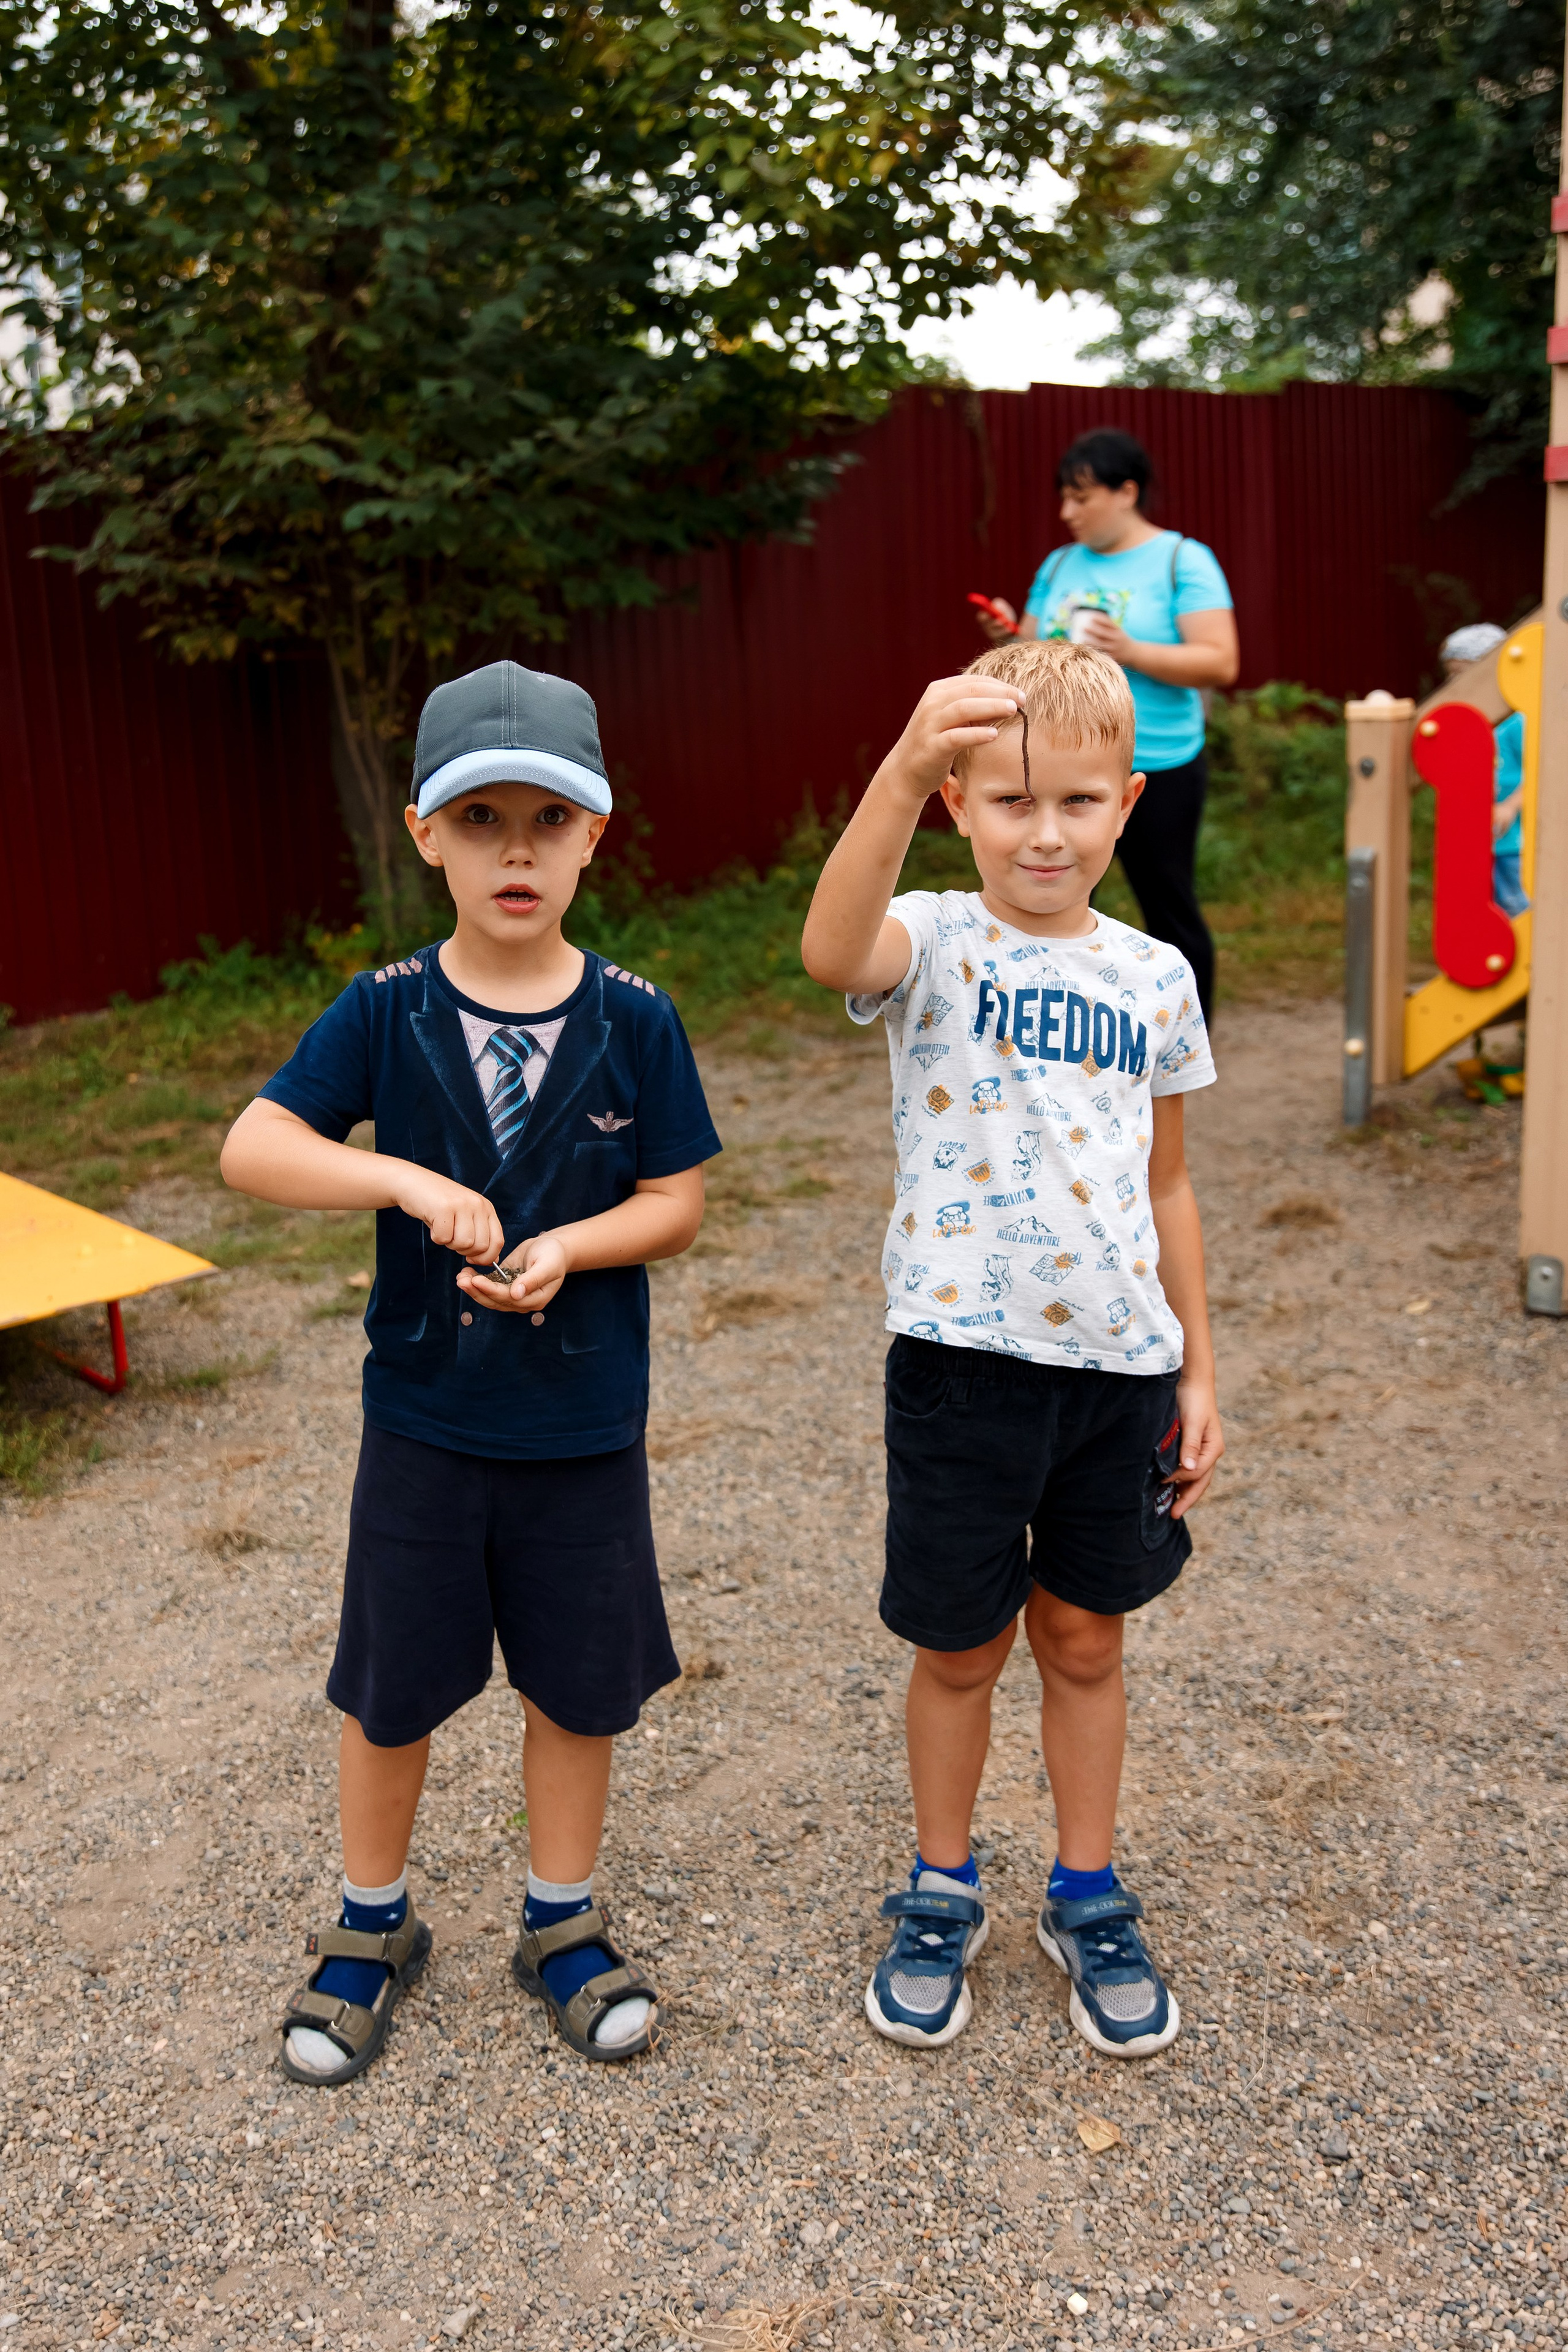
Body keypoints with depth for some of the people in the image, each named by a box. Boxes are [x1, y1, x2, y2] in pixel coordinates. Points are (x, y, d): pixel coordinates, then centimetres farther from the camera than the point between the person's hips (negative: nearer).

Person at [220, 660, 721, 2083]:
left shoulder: (635, 1021, -7)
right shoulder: (386, 1014, -8)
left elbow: (678, 1202, -5)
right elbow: (252, 1148, -16)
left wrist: (570, 1247, -23)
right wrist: (410, 1181, -29)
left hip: (584, 1426, 0)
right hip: (422, 1418, 0)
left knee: (580, 1679, 14)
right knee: (393, 1683, 14)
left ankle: (563, 1924, 36)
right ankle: (372, 1925, 37)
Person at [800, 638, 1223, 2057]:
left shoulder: (1154, 979, 3)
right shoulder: (937, 946, -9)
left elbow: (1166, 1185, 11)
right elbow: (832, 952, -35)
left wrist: (1199, 1368, 11)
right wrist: (901, 772, -49)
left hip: (1119, 1360, 3)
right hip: (964, 1356, -3)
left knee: (1084, 1637, 17)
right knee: (960, 1648, 12)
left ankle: (1089, 1901, 35)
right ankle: (941, 1896, 35)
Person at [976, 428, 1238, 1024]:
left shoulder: (1182, 561, -5)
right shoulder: (1060, 565, 11)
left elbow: (1221, 663, -14)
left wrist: (1131, 652, -24)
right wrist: (1008, 640, -8)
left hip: (1156, 772, -5)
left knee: (1170, 914, 7)